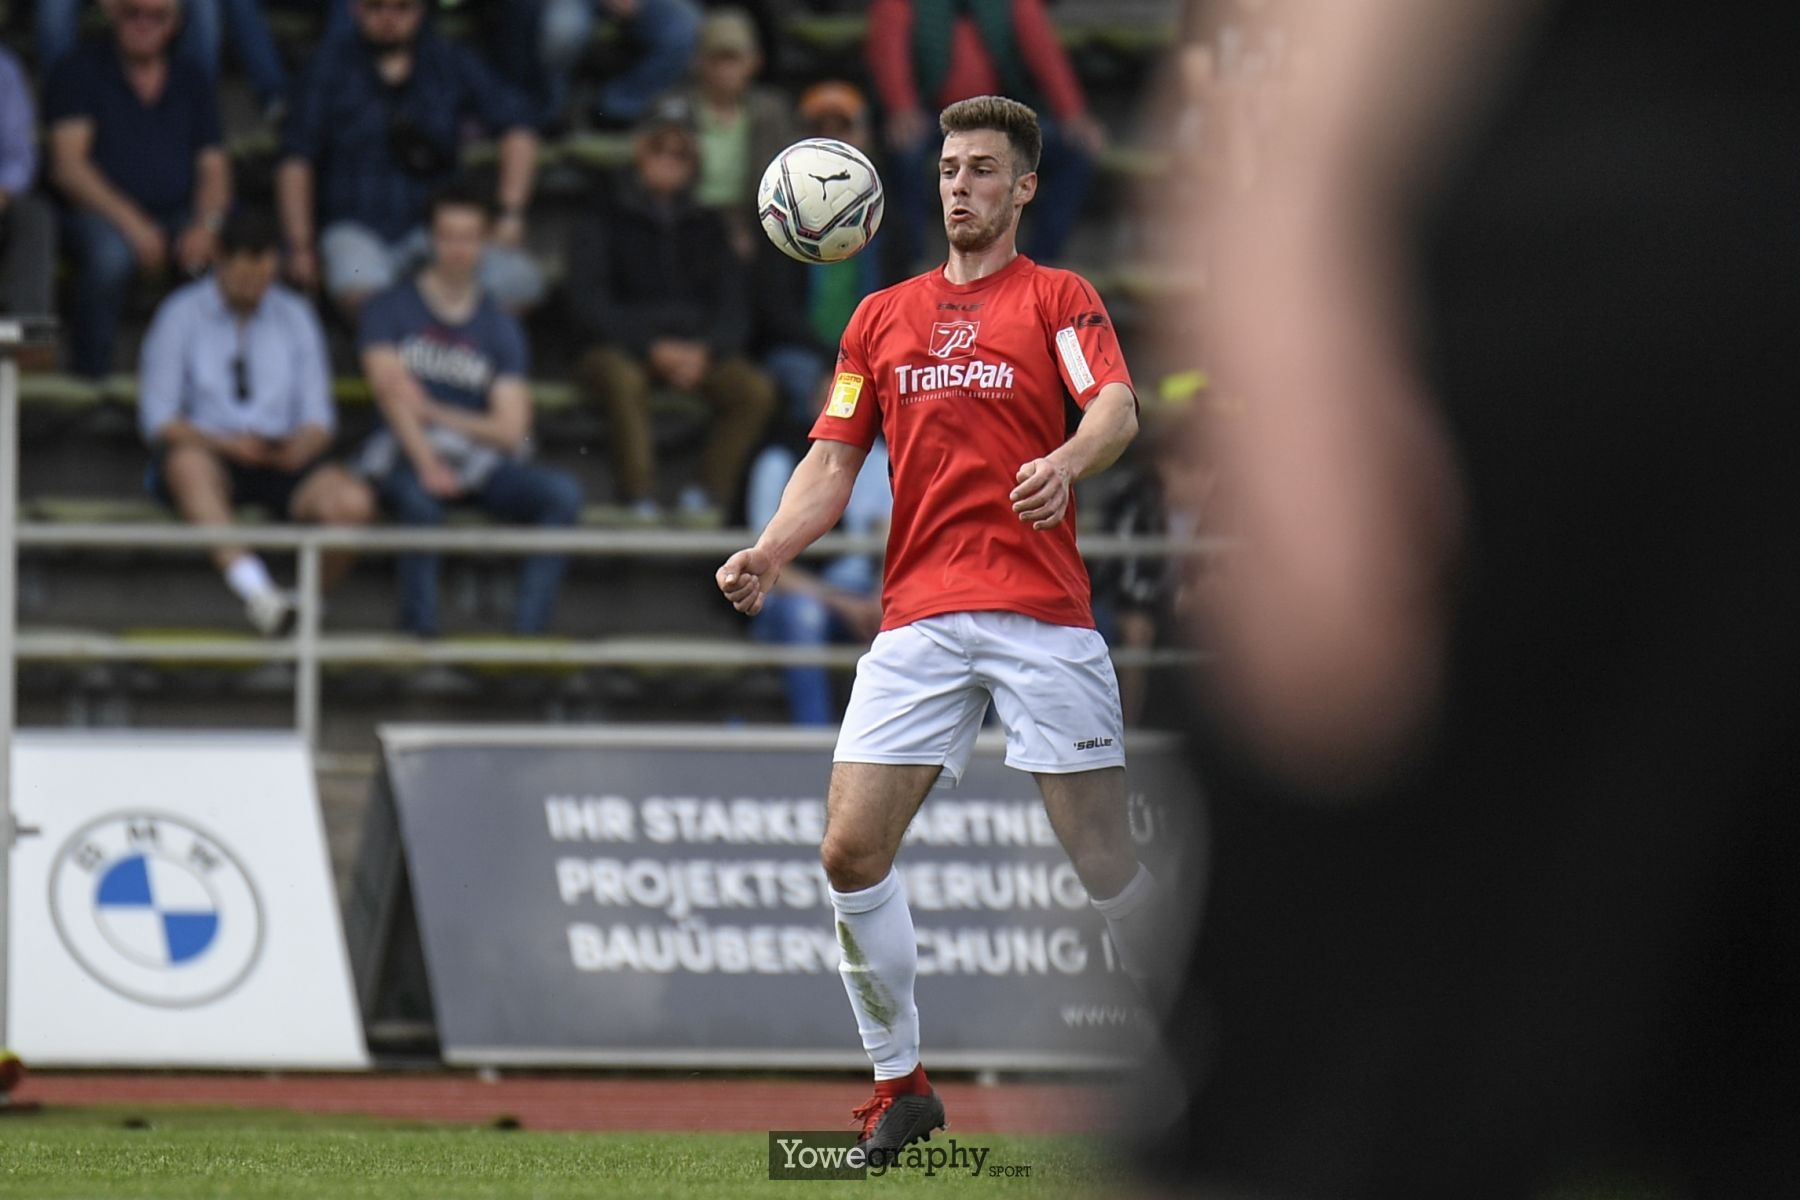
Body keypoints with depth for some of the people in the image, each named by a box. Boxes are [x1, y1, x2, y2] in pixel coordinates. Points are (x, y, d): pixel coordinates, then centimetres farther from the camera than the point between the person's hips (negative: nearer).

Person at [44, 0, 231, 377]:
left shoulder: (191, 84, 15)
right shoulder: (81, 70, 3)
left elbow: (214, 171, 10)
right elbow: (68, 166, -6)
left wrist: (206, 226, -13)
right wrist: (131, 222, -19)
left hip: (178, 215, 3)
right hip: (99, 212, -3)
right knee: (110, 254, -38)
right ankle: (92, 380, -25)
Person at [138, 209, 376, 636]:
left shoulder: (295, 316, 14)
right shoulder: (182, 315, 4)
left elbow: (318, 416, 11)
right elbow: (158, 418, -2)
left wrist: (301, 447, -13)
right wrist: (227, 444, -19)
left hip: (282, 458, 3)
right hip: (210, 457, -3)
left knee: (352, 502, -28)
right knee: (189, 462, -41)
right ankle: (254, 589, -55)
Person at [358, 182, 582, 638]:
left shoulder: (500, 327, 10)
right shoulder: (391, 309, 4)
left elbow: (510, 430, 2)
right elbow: (391, 393, -11)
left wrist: (431, 411, -10)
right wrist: (427, 464, -25)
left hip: (479, 459, 3)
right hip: (405, 455, -3)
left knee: (563, 493, -23)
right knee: (420, 499, -39)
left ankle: (528, 630, -30)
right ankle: (420, 631, -33)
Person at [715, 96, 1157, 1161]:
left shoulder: (1058, 299, 6)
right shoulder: (883, 317, 18)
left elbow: (1117, 409, -12)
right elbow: (833, 463, 15)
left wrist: (1068, 462, -34)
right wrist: (770, 554, -3)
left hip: (1041, 613, -4)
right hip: (919, 620, 4)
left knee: (1105, 861, -6)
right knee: (851, 851, -6)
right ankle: (901, 1084, 7)